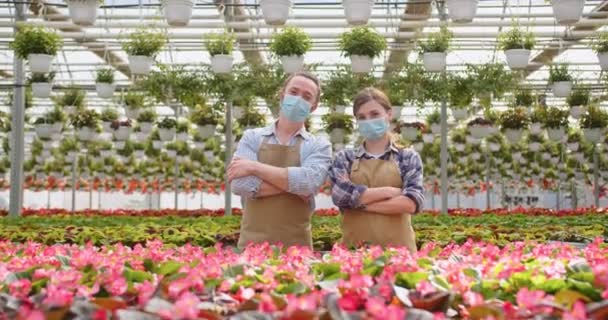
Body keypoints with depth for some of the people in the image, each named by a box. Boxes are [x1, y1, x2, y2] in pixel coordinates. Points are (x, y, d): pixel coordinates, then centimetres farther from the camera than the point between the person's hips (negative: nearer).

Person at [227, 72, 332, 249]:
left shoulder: (319, 146, 4)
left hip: (296, 245, 0)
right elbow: (240, 184, -9)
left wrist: (254, 167, -13)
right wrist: (291, 183, -13)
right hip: (253, 241, 0)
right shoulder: (252, 137, 6)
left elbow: (310, 181, -16)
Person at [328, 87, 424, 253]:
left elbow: (411, 203, -9)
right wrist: (389, 191, -8)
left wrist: (359, 201, -8)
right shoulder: (345, 157, 7)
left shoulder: (408, 157, 6)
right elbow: (340, 195, -10)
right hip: (354, 248, 1)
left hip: (397, 247, 0)